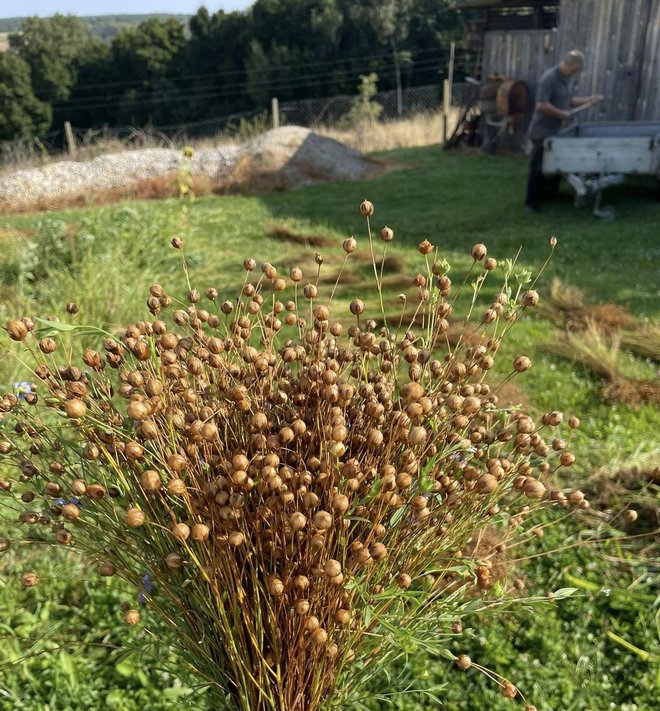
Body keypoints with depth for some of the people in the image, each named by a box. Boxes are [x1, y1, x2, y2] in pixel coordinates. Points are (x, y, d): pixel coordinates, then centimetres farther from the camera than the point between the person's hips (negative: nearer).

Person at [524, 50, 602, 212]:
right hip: (542, 132, -9)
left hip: (555, 131, 9)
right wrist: (561, 113, -17)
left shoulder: (567, 78, 10)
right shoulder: (549, 78, -19)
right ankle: (531, 202, 6)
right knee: (538, 168, -2)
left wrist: (587, 100, 10)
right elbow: (541, 105, -26)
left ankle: (549, 196, 27)